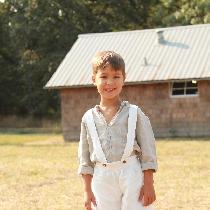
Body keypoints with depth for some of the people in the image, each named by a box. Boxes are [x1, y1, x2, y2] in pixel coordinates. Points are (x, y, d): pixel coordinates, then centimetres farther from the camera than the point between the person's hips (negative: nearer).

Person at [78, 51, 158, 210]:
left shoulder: (134, 113, 0)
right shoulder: (89, 118, 6)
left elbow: (148, 151, 0)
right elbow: (85, 158, 9)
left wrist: (149, 184, -5)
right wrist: (87, 190, 6)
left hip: (131, 175, -2)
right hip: (102, 179, 2)